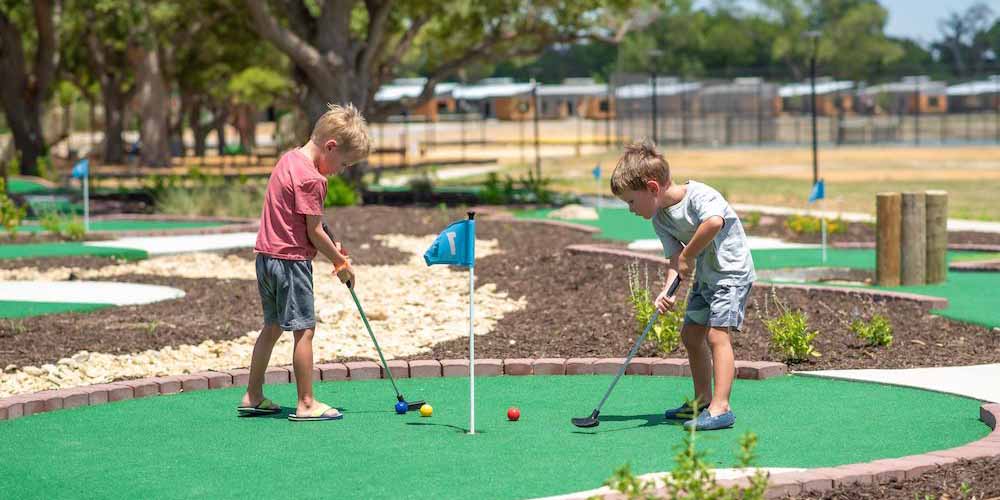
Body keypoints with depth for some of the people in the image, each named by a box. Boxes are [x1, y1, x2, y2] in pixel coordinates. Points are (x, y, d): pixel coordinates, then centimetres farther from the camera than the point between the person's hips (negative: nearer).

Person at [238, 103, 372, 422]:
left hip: (266, 256, 10)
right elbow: (314, 233, -14)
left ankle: (253, 397, 23)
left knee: (272, 327, 17)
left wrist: (330, 247, 7)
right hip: (291, 260, -10)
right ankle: (306, 404, -2)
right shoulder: (310, 179, -19)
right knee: (304, 329, -4)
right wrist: (340, 263, -2)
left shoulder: (289, 159, 11)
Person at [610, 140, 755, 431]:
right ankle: (702, 400, 28)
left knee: (716, 334, -20)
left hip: (732, 271, -9)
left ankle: (720, 407, -24)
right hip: (705, 277, 9)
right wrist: (669, 290, -24)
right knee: (691, 335, 15)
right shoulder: (660, 219, 0)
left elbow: (714, 222, -43)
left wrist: (688, 256, -33)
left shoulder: (698, 195, -24)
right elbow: (675, 259, -5)